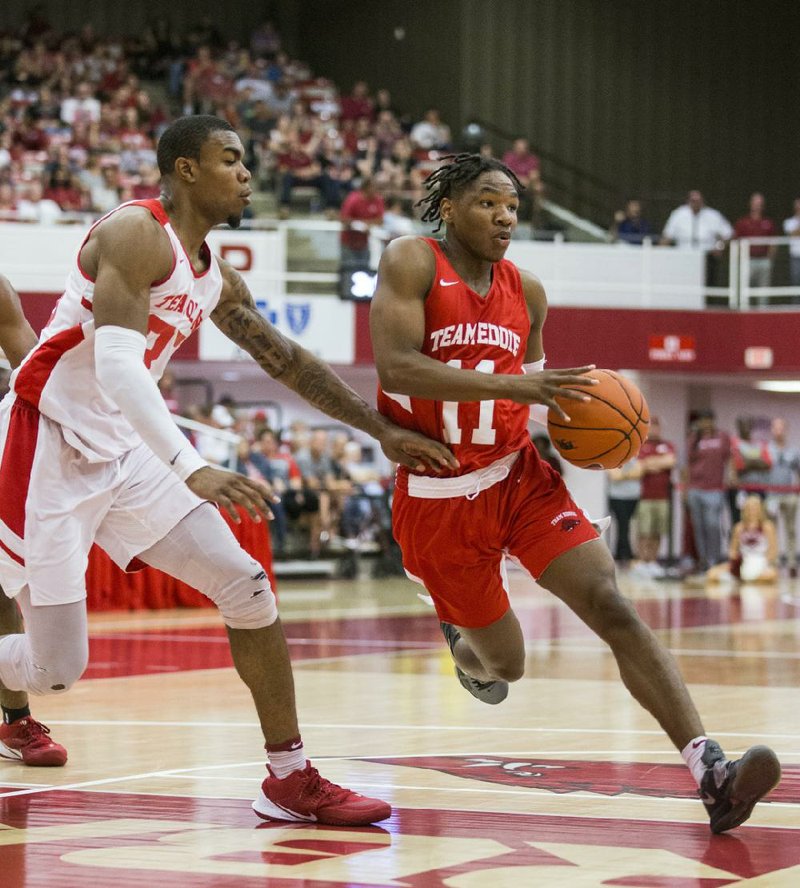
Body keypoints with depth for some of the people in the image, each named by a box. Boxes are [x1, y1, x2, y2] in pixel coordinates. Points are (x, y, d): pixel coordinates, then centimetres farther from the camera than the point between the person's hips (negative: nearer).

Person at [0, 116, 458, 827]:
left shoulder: (216, 279, 12)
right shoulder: (138, 234, -16)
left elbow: (288, 361, 24)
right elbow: (114, 364, -28)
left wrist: (385, 432, 22)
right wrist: (193, 470, -37)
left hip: (123, 453, 9)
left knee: (246, 587, -1)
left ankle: (291, 780, 7)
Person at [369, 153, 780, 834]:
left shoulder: (526, 292, 6)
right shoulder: (412, 262, -10)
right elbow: (397, 368, -24)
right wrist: (512, 385, -31)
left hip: (520, 478, 3)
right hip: (437, 501, -3)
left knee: (611, 605, -19)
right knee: (505, 663, 10)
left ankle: (711, 771, -30)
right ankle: (462, 638, 51)